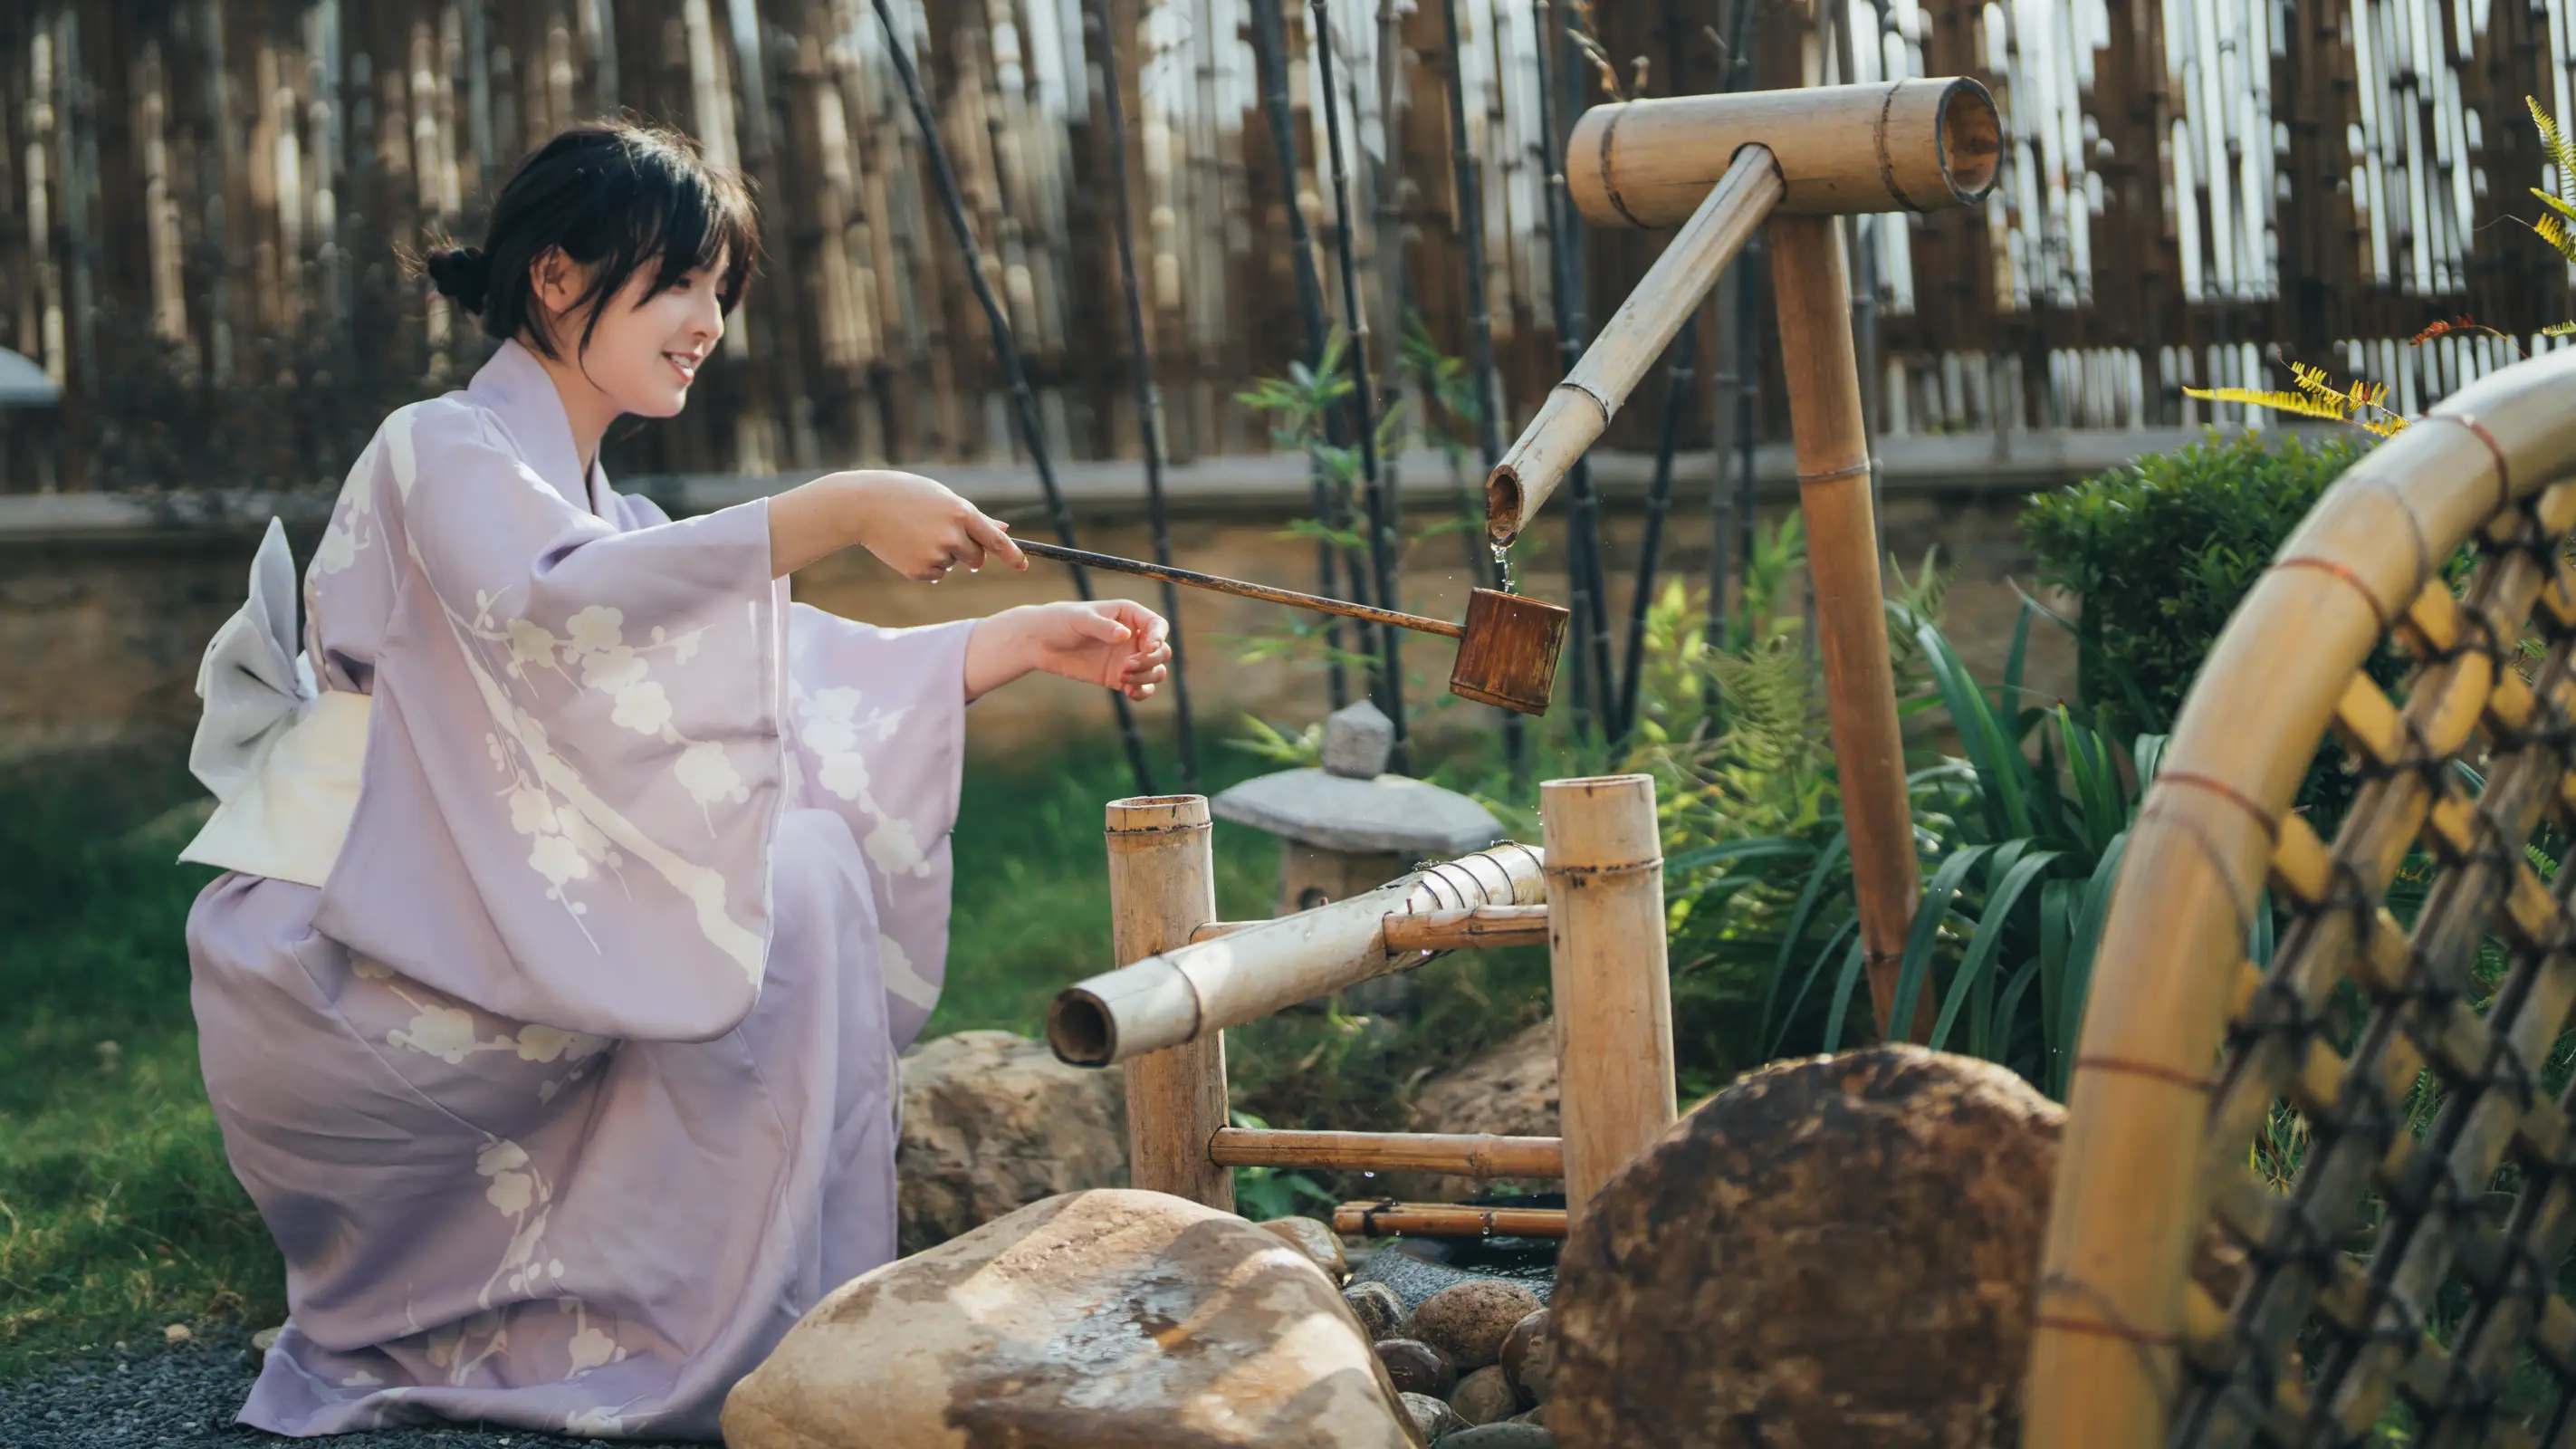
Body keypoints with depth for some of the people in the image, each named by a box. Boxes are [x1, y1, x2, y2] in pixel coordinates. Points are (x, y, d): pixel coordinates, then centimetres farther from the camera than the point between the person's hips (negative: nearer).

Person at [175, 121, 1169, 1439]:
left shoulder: (608, 517, 19)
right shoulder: (443, 453, -9)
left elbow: (800, 674, 12)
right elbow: (550, 607, -31)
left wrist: (1026, 643, 1)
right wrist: (833, 514, -34)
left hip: (456, 954, 9)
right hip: (330, 981, -9)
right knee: (785, 887, -18)